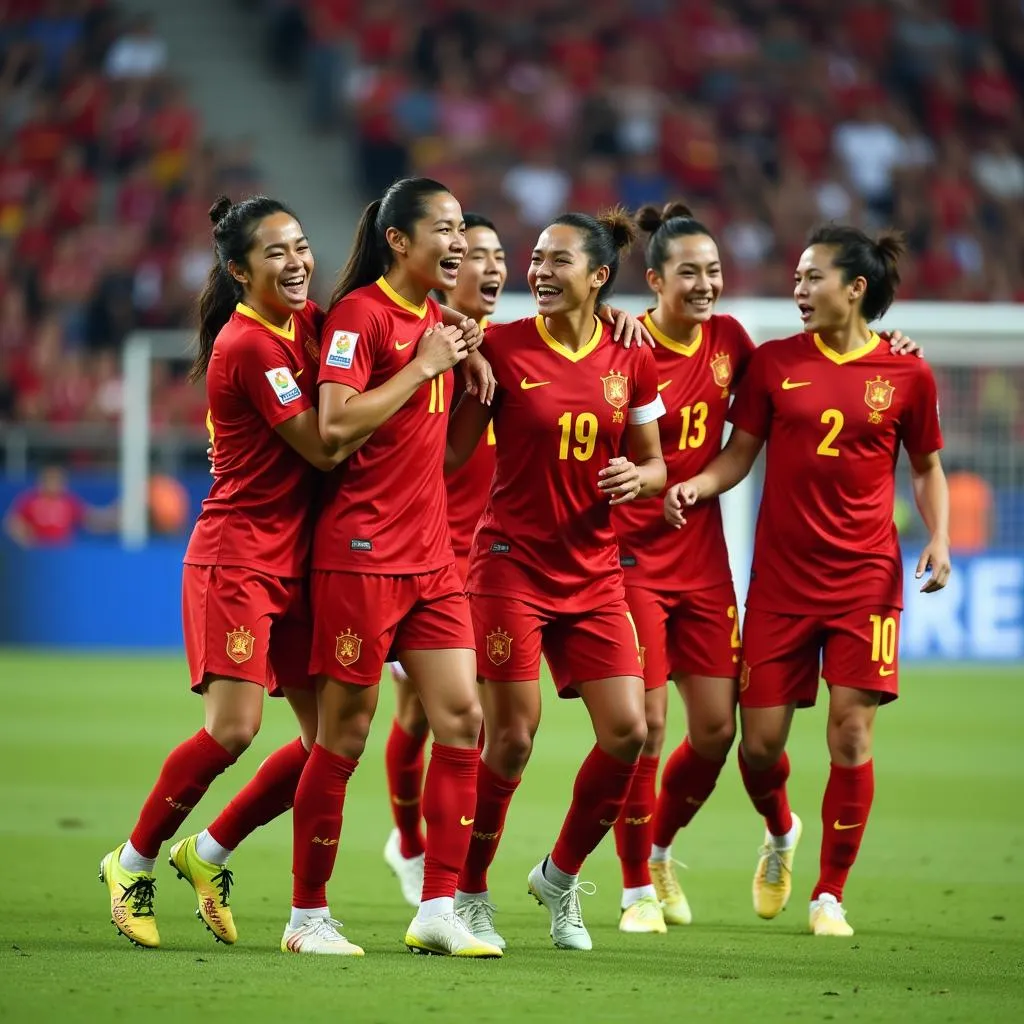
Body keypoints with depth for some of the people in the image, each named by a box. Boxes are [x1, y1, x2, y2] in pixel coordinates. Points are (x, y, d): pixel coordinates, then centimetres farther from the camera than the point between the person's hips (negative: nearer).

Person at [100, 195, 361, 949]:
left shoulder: (306, 322, 7)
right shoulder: (249, 345, -16)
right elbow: (324, 448, -18)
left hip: (296, 559, 8)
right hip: (237, 558, -8)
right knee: (234, 728, -16)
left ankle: (208, 852, 19)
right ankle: (134, 863, 5)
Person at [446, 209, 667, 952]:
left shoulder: (631, 361, 3)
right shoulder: (502, 347, -5)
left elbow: (655, 465, 12)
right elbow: (454, 451, -4)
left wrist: (638, 478, -11)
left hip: (593, 573, 3)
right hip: (512, 562, -3)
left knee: (627, 733, -5)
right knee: (511, 736, -6)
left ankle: (561, 877, 18)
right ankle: (469, 897, 11)